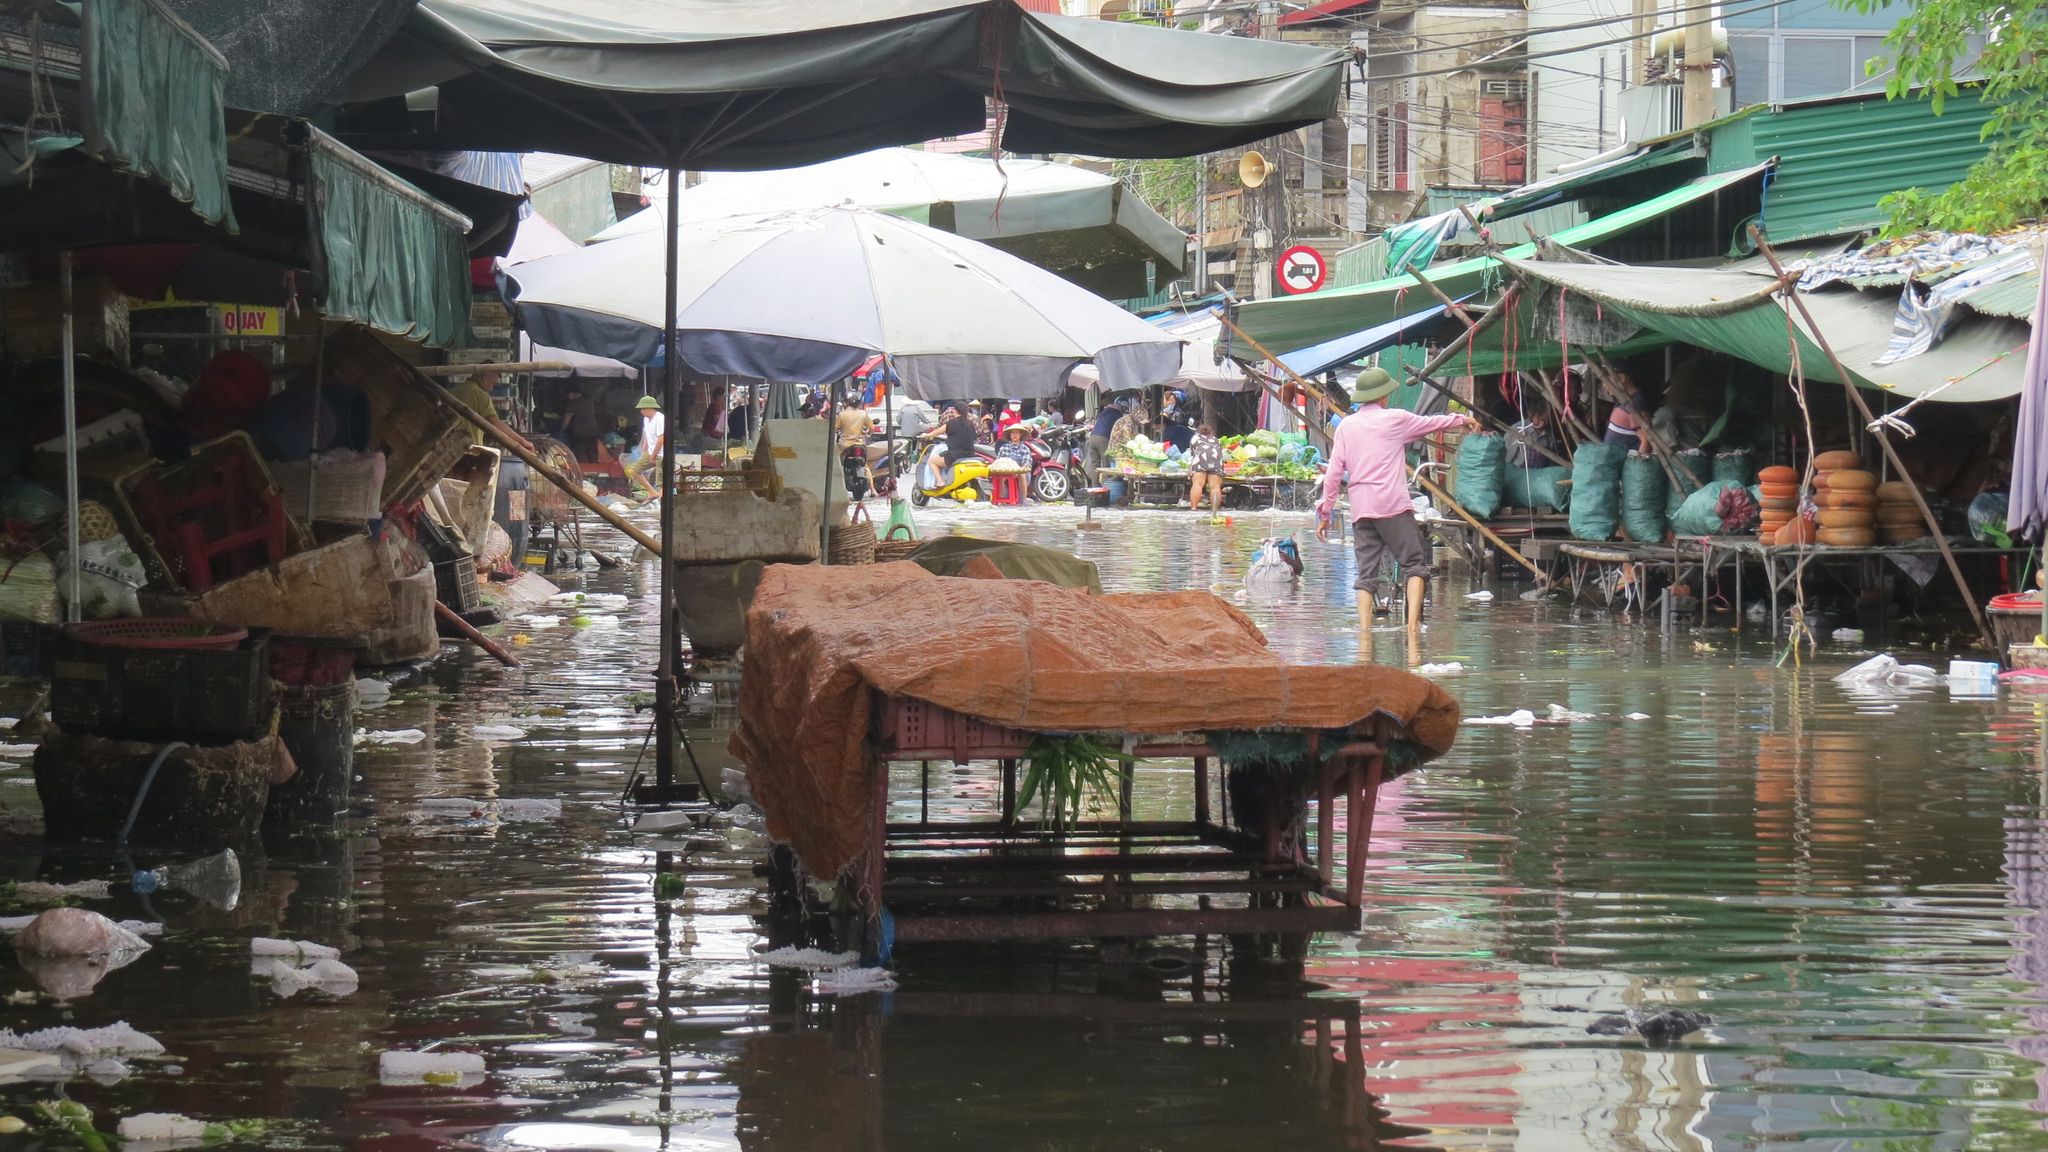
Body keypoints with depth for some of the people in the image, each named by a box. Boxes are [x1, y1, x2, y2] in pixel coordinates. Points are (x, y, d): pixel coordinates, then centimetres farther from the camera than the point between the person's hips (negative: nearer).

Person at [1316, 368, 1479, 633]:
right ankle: (1413, 623, -15)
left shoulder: (1346, 426, 11)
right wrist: (1462, 420, 37)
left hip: (1360, 510, 4)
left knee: (1366, 574, 5)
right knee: (1415, 564, 0)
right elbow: (1432, 423, 19)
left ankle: (1364, 631, -6)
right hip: (1393, 506, -4)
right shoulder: (1395, 419, 3)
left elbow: (1334, 472, 8)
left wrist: (1325, 512, 13)